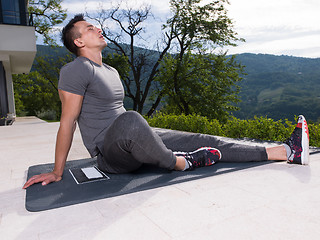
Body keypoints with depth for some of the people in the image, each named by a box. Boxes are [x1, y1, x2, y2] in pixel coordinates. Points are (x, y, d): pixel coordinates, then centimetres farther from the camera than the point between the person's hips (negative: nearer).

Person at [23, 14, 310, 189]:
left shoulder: (111, 72, 18)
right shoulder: (76, 71, -9)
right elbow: (68, 122, -11)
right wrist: (57, 173, -7)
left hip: (132, 144, 8)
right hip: (110, 153, -7)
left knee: (205, 141, -3)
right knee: (130, 120, -43)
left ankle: (287, 152, 0)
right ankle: (181, 163, -16)